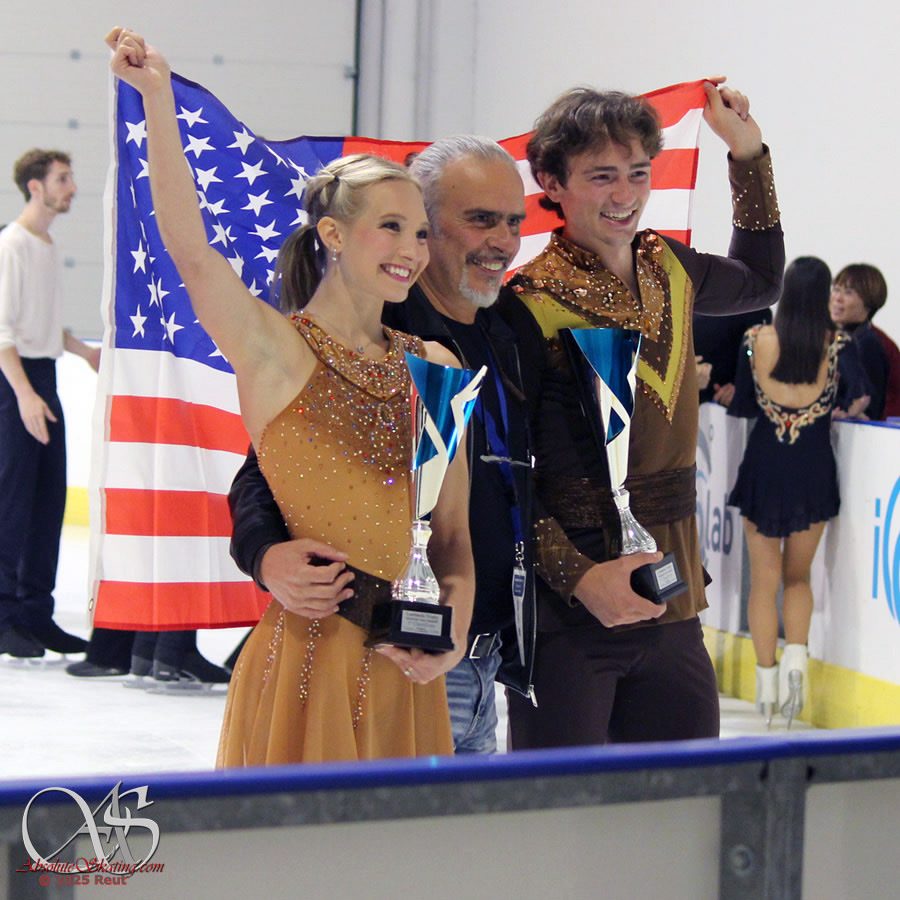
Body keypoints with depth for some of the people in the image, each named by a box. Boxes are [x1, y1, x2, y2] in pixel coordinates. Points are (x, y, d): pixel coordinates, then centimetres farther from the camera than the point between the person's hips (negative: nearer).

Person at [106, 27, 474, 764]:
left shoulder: (435, 368, 10)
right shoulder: (274, 349, -5)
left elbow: (452, 529, 15)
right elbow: (190, 249, -22)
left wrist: (455, 627, -3)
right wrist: (158, 100, -32)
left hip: (405, 667, 5)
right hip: (306, 654, -5)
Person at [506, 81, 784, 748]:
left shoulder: (668, 272, 9)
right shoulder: (532, 304, -12)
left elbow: (760, 281, 33)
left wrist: (748, 153, 27)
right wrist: (579, 576, -26)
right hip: (566, 616, -6)